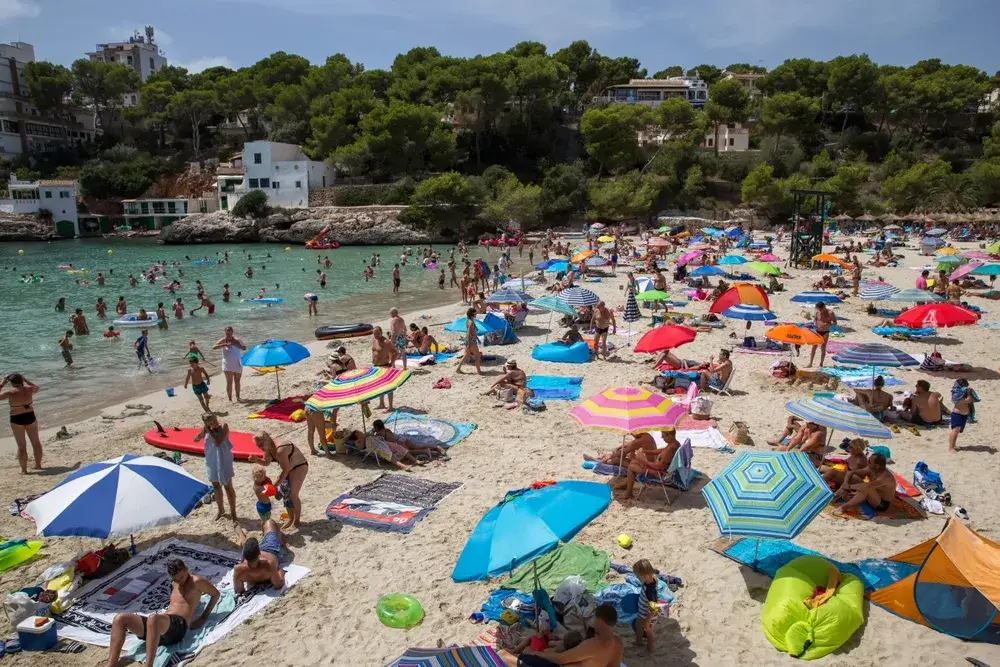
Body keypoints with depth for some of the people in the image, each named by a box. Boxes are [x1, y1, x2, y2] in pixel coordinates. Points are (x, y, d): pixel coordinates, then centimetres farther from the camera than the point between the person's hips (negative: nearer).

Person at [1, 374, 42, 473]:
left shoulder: (10, 392, -15)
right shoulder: (29, 389, -5)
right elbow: (36, 387, 19)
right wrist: (24, 379, 19)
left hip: (17, 420, -3)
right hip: (30, 417, 3)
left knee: (21, 445, 5)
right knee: (36, 442, 17)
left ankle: (24, 470, 10)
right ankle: (38, 465, 26)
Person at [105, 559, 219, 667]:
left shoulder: (196, 581, 6)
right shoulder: (174, 583, 29)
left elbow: (215, 594, 12)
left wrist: (204, 617, 8)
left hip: (178, 625, -8)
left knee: (153, 618, -43)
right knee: (120, 618, -12)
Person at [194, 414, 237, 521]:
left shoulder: (223, 426, -19)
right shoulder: (206, 428, -4)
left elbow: (217, 443, -27)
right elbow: (196, 439, -1)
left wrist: (209, 431, -23)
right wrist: (203, 430, -18)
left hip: (223, 461, -5)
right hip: (211, 461, 5)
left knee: (228, 486, 4)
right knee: (216, 486, 18)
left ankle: (233, 512, 15)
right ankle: (221, 510, 36)